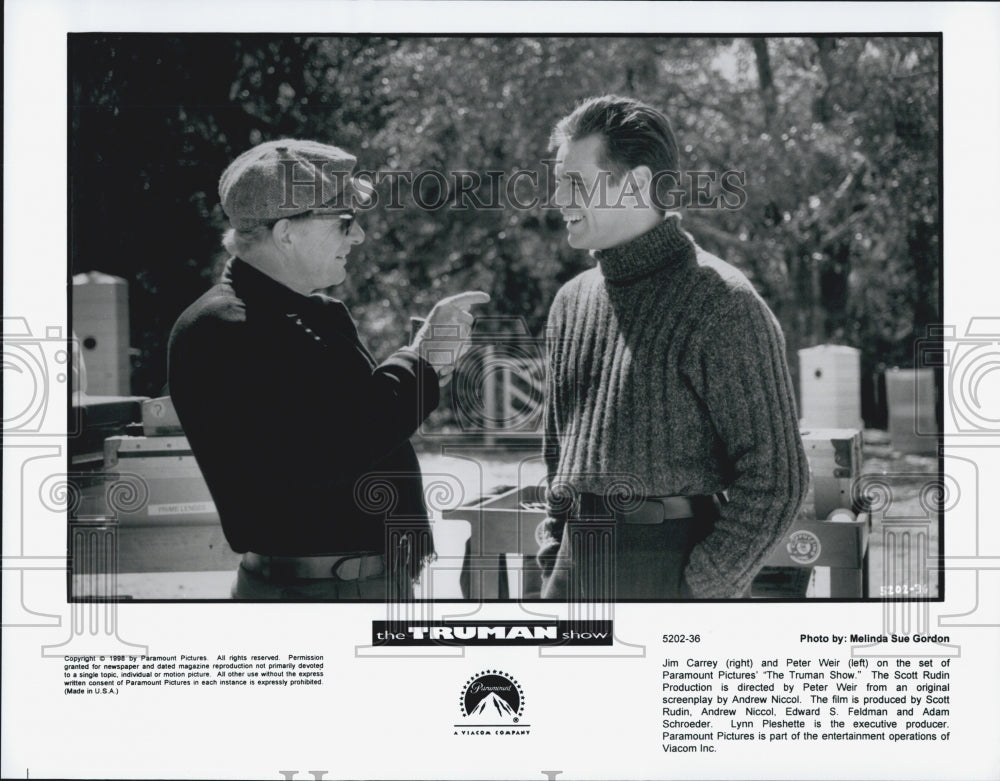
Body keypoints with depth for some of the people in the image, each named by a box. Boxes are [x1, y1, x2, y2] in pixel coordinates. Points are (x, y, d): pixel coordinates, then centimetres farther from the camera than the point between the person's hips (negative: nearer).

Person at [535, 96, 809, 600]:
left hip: (670, 573, -6)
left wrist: (699, 589, -12)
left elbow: (774, 477, -11)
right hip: (574, 573, 6)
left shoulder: (723, 305, -9)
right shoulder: (572, 301, 13)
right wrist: (553, 562, 12)